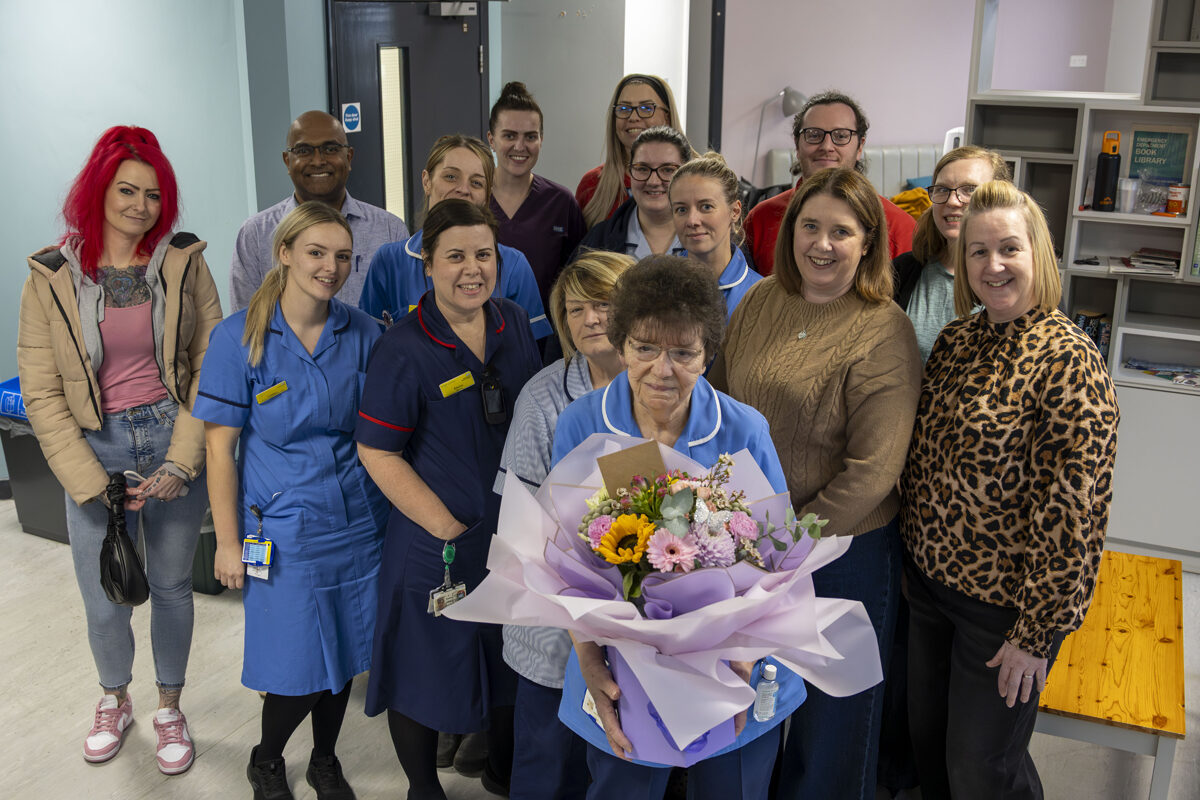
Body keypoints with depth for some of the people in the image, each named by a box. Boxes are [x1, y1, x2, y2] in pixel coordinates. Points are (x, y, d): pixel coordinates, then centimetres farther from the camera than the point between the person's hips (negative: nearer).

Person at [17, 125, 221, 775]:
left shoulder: (185, 263, -2)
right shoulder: (51, 276, -2)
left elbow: (211, 366, -3)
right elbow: (40, 391, -3)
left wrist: (181, 462, -11)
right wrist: (91, 483, -9)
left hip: (173, 443, 0)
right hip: (94, 449, 0)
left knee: (172, 587, 11)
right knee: (105, 604, 5)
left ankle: (169, 708, 35)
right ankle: (114, 700, 36)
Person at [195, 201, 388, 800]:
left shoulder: (362, 333, -2)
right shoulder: (240, 337, -10)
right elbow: (220, 445, -8)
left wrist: (394, 513, 4)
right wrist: (228, 542, -7)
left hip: (356, 520, 3)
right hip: (285, 529, -3)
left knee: (344, 655, 15)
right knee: (299, 667, 3)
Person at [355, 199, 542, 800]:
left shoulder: (516, 325, 0)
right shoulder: (403, 350, -18)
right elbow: (378, 453, -16)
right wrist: (449, 528, -19)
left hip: (516, 535, 6)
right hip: (439, 542, -5)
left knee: (511, 661, 22)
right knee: (429, 667, 12)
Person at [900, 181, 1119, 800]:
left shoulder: (1068, 360, -19)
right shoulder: (955, 340, 3)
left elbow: (1071, 511, -20)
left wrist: (1036, 632, -18)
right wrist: (913, 552, 11)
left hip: (1004, 604, -6)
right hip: (928, 581, 6)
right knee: (927, 738, 21)